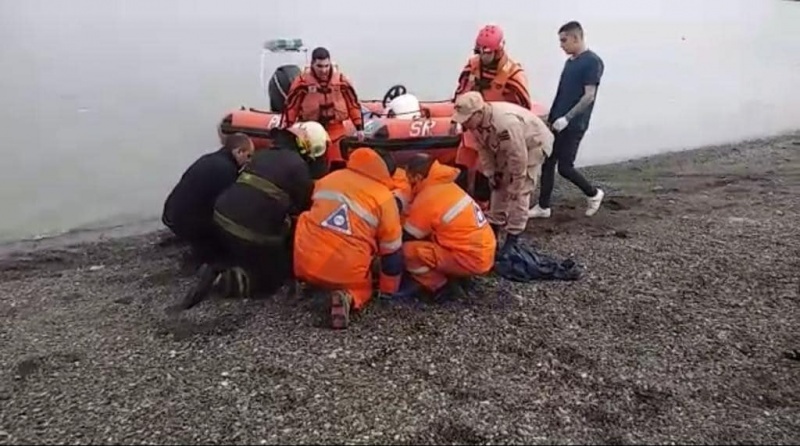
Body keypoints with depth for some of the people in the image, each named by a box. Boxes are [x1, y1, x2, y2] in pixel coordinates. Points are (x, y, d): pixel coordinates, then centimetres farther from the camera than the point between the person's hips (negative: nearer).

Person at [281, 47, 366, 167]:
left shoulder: (341, 80, -4)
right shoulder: (302, 81, -12)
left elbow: (353, 103, 3)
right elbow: (291, 105, -7)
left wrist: (359, 127, 2)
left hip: (336, 132, 2)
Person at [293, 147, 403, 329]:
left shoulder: (329, 179, 10)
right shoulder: (385, 198, -2)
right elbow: (392, 251, 2)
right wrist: (388, 290, 16)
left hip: (305, 263, 4)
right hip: (346, 272, -3)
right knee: (362, 289, 28)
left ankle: (311, 282, 15)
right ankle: (347, 297, -6)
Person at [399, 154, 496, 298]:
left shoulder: (426, 199, -17)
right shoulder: (445, 185, 8)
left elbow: (407, 237, -4)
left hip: (472, 259, -9)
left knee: (408, 249, -15)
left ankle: (437, 286, 0)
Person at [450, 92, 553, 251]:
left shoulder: (506, 123, -43)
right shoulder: (476, 121, -18)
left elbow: (519, 158, -34)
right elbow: (484, 148, -1)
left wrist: (514, 188, -24)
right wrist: (491, 174, -3)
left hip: (534, 144, -8)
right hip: (508, 147, 8)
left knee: (520, 193, -11)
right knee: (500, 187, 11)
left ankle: (513, 237, -2)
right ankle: (494, 228, 24)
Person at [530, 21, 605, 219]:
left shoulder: (592, 62, -12)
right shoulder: (570, 61, 13)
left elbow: (589, 96, -17)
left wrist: (567, 118, -21)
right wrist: (551, 118, 16)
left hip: (573, 125, -8)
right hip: (557, 123, 8)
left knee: (564, 167, -4)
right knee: (547, 163, 6)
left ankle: (594, 194, 19)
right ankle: (543, 207, 15)